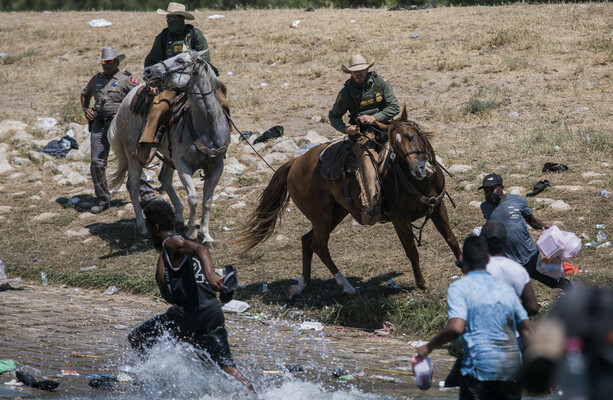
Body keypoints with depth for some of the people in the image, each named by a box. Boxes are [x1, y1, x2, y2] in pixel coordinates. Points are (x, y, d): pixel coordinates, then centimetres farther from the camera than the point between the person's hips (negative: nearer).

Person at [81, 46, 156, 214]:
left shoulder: (126, 79, 1)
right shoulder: (96, 79, 17)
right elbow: (85, 94, 33)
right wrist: (86, 109, 17)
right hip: (99, 126, 5)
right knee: (96, 163, 0)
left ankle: (147, 195, -5)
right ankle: (103, 200, 12)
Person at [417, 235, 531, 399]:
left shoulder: (459, 287, -2)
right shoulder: (505, 288, 16)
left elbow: (456, 327, -16)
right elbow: (526, 331, 17)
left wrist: (428, 347, -2)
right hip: (513, 369, 5)